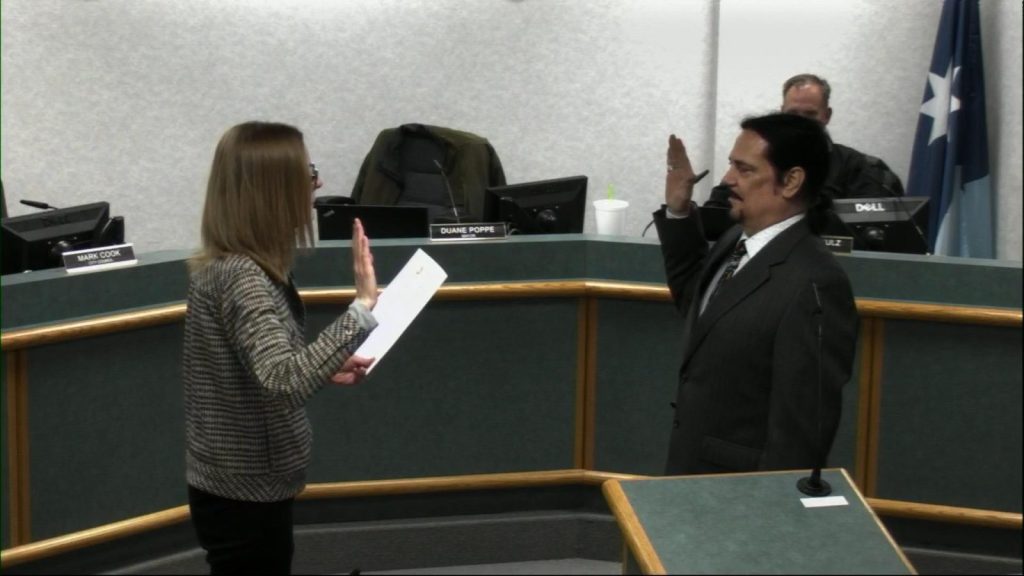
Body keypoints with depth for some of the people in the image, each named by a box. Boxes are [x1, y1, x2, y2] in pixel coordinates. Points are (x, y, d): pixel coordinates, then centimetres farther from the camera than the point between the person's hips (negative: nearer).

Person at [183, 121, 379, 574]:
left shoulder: (228, 266, 5)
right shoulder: (238, 275, -25)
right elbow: (285, 380, -38)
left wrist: (328, 368, 9)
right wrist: (361, 309, -39)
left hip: (242, 486, 10)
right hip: (245, 496, -10)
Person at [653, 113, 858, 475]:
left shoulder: (813, 285, -25)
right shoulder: (737, 240, 1)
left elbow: (803, 425, -23)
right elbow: (695, 301, 20)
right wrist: (678, 213, 8)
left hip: (745, 489, -8)